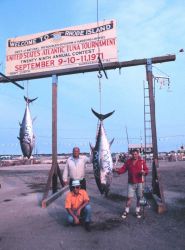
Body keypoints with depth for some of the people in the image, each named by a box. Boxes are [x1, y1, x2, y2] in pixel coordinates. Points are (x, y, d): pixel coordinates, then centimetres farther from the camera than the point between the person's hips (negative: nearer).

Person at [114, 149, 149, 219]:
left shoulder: (142, 161, -1)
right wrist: (118, 170, -18)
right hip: (131, 183, 1)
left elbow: (146, 170, -3)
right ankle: (126, 211, 16)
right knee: (129, 197, 2)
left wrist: (144, 172, -25)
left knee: (139, 197, 8)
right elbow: (123, 169, 0)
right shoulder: (128, 161, 4)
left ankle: (138, 211, 26)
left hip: (139, 183, 0)